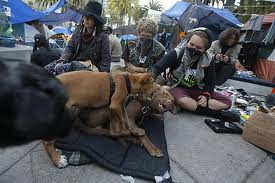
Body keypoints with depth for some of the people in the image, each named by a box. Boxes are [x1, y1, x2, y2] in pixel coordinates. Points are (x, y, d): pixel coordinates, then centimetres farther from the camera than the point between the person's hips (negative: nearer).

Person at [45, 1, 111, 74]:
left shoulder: (103, 37, -3)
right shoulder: (78, 32, 12)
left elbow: (106, 59, -4)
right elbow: (69, 48, 12)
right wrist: (62, 61, -7)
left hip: (89, 67, -5)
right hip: (74, 62, 6)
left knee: (60, 68, -28)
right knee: (48, 68, -14)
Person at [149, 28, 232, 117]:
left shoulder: (208, 60, -8)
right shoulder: (176, 53, -18)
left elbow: (210, 82, 4)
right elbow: (156, 67, -24)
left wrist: (206, 95, -15)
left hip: (196, 90, 4)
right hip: (177, 87, -3)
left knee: (227, 102, -9)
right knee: (183, 101, -39)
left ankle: (193, 106, -17)